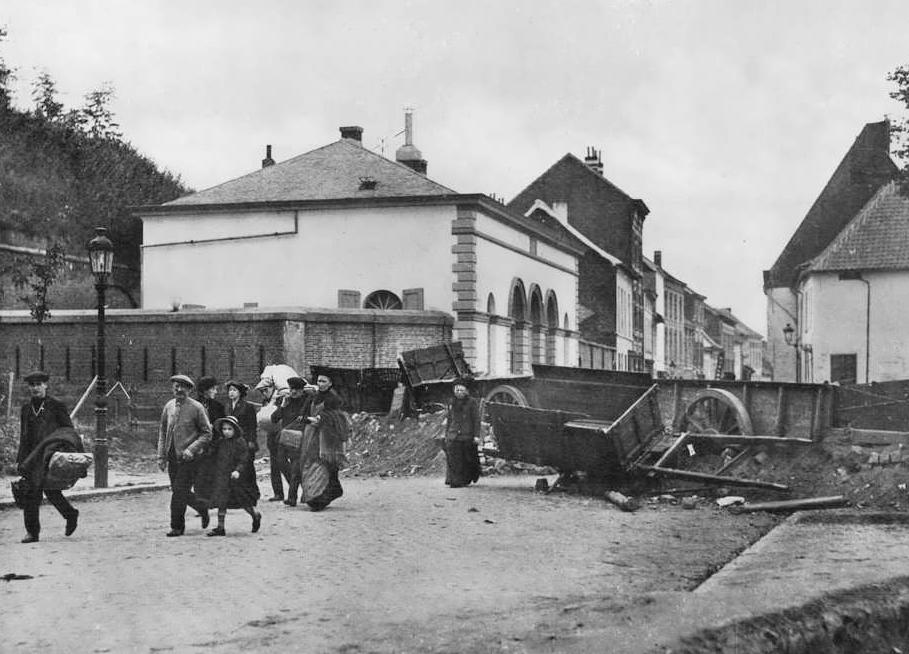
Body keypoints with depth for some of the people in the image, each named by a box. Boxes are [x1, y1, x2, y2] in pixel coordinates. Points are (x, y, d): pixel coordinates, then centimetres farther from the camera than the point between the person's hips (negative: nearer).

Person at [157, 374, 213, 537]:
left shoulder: (196, 408, -6)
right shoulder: (169, 406, 7)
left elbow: (207, 433, -4)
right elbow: (162, 432, 15)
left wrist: (191, 449, -16)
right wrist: (161, 455, 8)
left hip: (189, 458, -5)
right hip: (172, 457, 5)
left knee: (179, 492, -9)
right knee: (178, 492, 8)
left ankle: (177, 527, 7)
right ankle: (203, 508, 27)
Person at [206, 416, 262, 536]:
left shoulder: (240, 442, -10)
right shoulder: (220, 442, 7)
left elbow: (243, 459, -13)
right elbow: (216, 459, 15)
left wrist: (238, 470, -26)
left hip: (236, 477, -5)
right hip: (222, 477, 5)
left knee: (243, 501, 6)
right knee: (221, 502, 3)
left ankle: (256, 516, 32)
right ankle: (220, 527, 8)